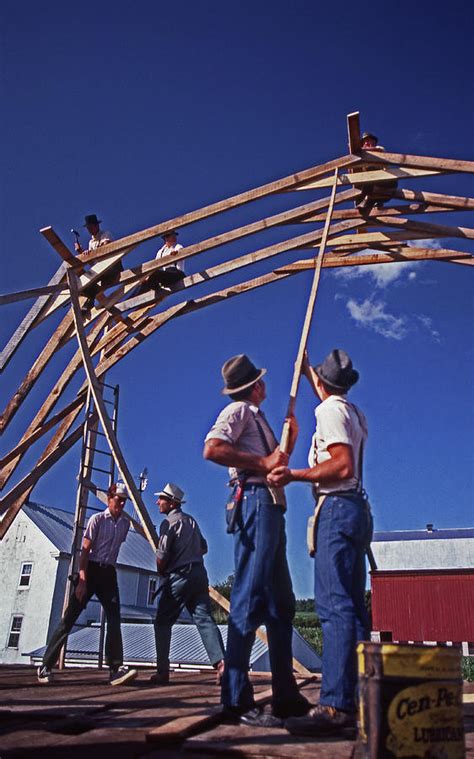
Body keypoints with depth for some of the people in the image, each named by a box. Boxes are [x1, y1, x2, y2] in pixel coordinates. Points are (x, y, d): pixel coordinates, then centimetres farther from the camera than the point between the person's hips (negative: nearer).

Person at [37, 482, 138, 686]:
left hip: (109, 573, 4)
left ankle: (116, 668, -14)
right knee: (70, 617, -4)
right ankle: (46, 666, 6)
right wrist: (82, 581, -18)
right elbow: (85, 550, -11)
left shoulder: (125, 524, 10)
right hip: (91, 570, -4)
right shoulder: (97, 519, -5)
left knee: (114, 619, -10)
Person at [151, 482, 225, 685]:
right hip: (199, 574, 7)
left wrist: (161, 573, 5)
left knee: (163, 623, 5)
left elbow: (162, 556, -12)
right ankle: (221, 662, -15)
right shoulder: (191, 521, 17)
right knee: (204, 619, -1)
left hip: (177, 577, -7)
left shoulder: (169, 522, -7)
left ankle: (162, 672, 5)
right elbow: (203, 548, 24)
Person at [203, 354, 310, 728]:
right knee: (250, 598, -13)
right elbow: (212, 449, -18)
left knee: (281, 602, 10)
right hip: (254, 501, -10)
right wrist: (262, 462, -16)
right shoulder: (239, 410, 0)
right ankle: (237, 699, -10)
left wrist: (288, 443, 22)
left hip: (271, 507, 10)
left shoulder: (257, 417, 27)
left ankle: (286, 695, 17)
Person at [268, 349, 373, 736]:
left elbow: (343, 465, -21)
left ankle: (335, 705, -19)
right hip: (356, 509, 10)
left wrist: (294, 475, -18)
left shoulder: (330, 411, -8)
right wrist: (308, 370, 54)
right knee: (353, 606, 8)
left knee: (335, 605, -16)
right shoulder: (354, 413, 20)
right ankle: (359, 698, 11)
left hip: (336, 508, -10)